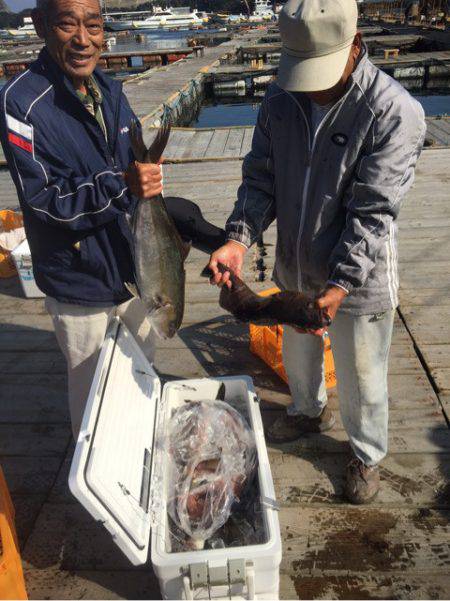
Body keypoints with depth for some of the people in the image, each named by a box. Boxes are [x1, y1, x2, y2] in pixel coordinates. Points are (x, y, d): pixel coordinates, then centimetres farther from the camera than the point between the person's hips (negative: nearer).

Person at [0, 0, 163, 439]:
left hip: (131, 264, 6)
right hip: (77, 277, -6)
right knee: (89, 386, 12)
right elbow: (42, 197, -22)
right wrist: (120, 185, -35)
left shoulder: (110, 91, 2)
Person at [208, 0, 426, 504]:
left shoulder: (394, 112, -23)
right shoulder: (280, 101, -7)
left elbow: (373, 212, -25)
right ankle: (309, 411, 59)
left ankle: (367, 455, 43)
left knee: (360, 380, 14)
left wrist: (339, 286, -34)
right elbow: (260, 179, -5)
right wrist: (239, 238, -22)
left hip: (359, 279, -5)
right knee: (297, 354, 28)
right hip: (295, 270, 5)